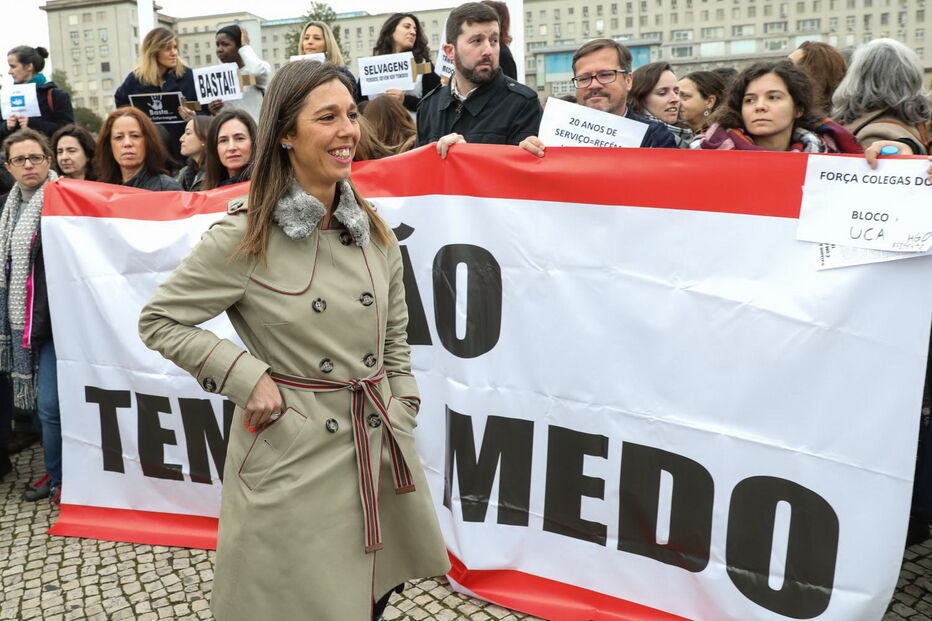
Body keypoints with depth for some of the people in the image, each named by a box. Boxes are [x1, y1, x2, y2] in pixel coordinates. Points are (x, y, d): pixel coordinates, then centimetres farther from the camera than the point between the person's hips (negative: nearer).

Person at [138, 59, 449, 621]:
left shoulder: (373, 228, 3)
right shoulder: (244, 238, -13)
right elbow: (159, 321, -5)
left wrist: (400, 420, 7)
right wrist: (246, 377, -14)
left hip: (378, 450, 5)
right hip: (292, 457, -5)